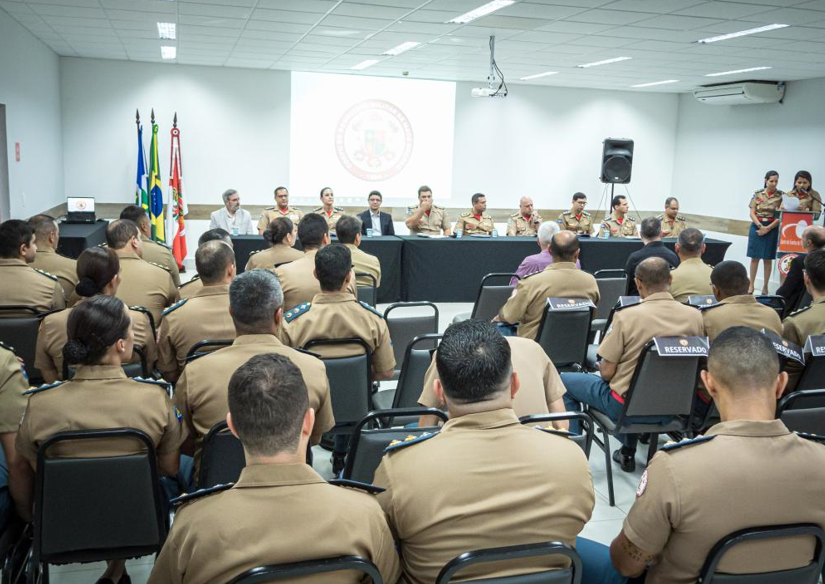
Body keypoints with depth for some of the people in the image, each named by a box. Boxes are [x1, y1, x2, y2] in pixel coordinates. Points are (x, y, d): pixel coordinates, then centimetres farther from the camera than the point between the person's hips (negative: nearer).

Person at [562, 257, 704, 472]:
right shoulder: (695, 316, -10)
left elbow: (607, 372, -18)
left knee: (564, 381, 15)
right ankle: (628, 453, 40)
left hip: (626, 405, -5)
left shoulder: (626, 316, -23)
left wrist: (601, 367, 6)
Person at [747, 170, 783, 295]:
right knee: (754, 257, 4)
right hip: (757, 227, 1)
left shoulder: (781, 195, -2)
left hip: (772, 229, -1)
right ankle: (751, 285, 12)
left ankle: (765, 286, 13)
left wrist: (767, 228, -13)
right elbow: (752, 213, -1)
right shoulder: (757, 194, 0)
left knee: (768, 259, 5)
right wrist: (760, 226, -14)